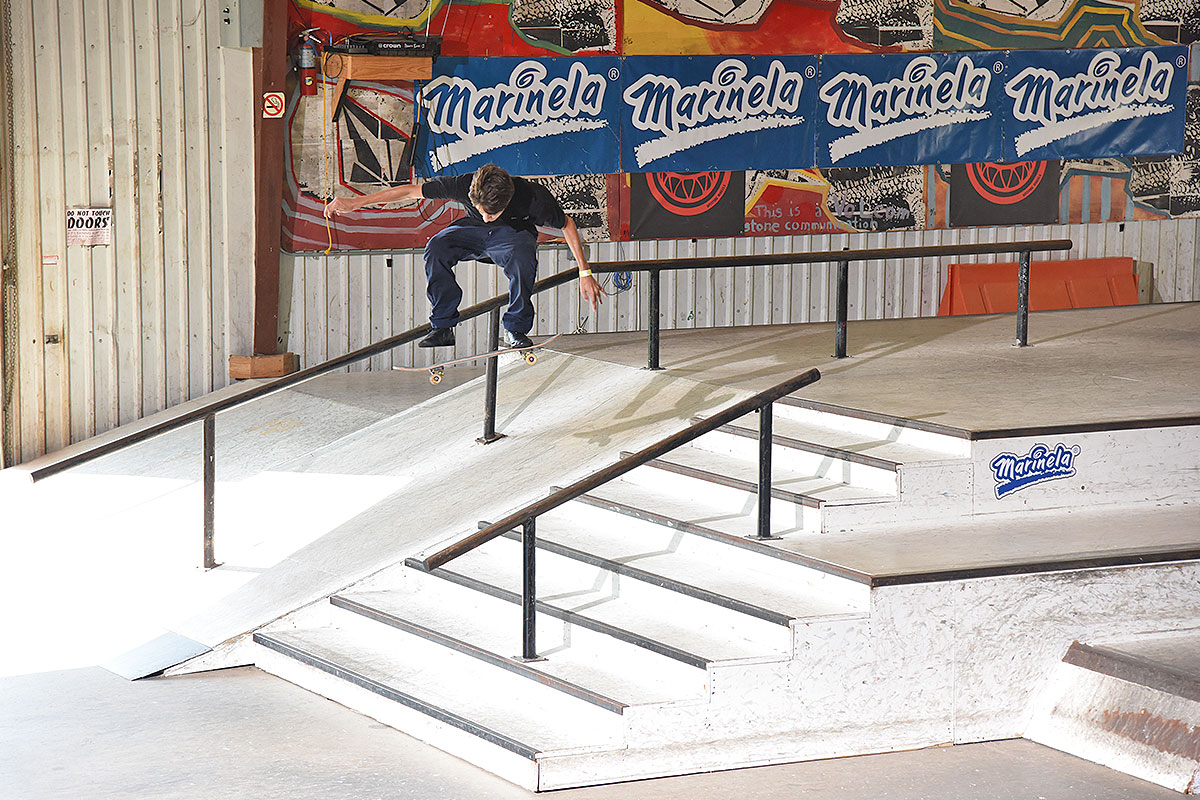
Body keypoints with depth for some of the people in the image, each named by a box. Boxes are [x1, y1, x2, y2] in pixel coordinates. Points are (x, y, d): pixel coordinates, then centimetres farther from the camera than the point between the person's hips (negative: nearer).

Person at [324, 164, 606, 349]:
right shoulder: (463, 185, -31)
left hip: (515, 231, -2)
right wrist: (353, 203, -20)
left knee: (522, 256, -39)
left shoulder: (533, 196, -34)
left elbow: (567, 225, -15)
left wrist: (585, 274, -13)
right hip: (473, 232, 2)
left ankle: (515, 329, -18)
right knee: (436, 247, -29)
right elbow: (411, 191, -21)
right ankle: (443, 326, -16)